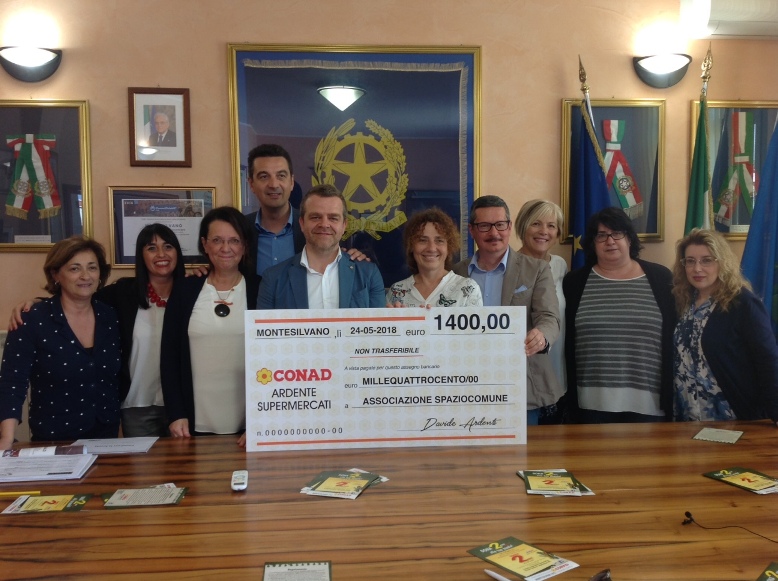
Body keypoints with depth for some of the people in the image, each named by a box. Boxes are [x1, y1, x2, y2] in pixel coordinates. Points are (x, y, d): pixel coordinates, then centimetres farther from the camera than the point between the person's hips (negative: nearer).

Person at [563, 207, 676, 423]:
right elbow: (567, 344, 5)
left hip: (648, 402, 0)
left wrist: (670, 396, 2)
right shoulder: (575, 281, 4)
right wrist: (570, 397, 2)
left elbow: (673, 340, 6)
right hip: (592, 403, 0)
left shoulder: (659, 278, 5)